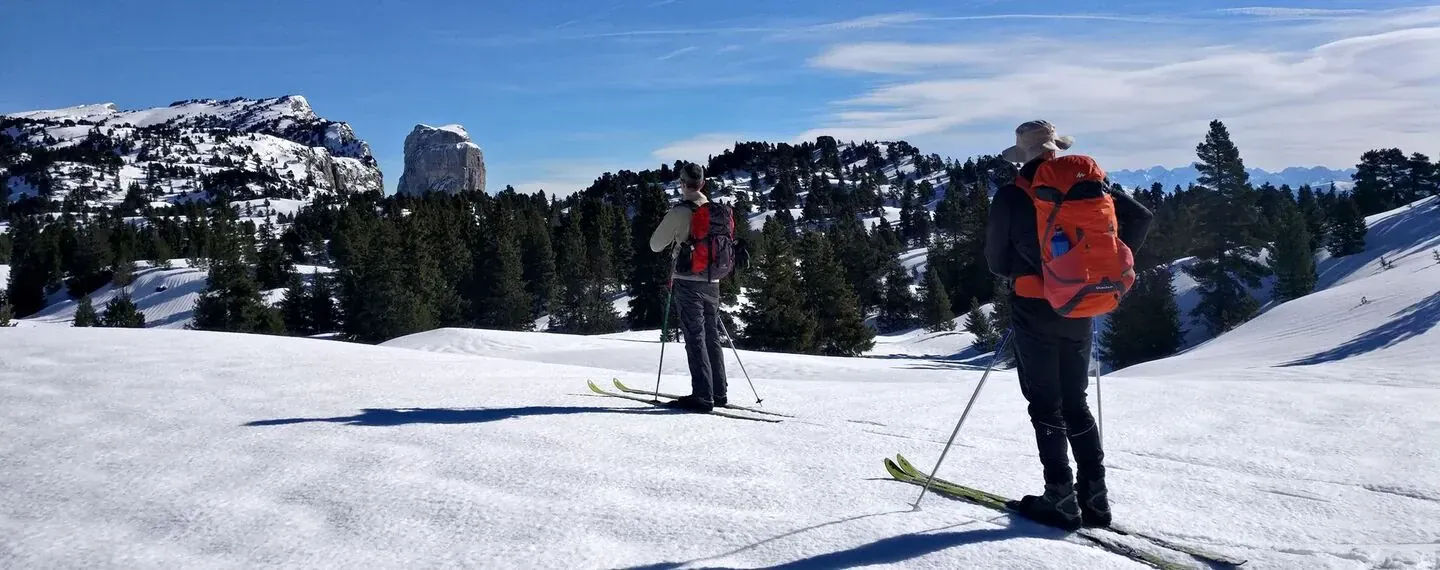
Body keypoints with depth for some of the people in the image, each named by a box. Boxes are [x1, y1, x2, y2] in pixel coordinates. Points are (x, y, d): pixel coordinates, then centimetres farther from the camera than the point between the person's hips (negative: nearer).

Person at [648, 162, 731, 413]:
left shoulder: (679, 212, -12)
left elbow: (656, 245, -3)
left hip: (688, 281, -6)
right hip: (712, 282, 6)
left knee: (695, 338, -4)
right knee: (712, 337, 12)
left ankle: (703, 396, -6)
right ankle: (719, 393, 17)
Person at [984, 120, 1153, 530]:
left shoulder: (1011, 195, -7)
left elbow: (995, 258, -1)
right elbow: (1140, 217, 2)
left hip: (1034, 310, -4)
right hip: (1078, 309, 4)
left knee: (1046, 405, 3)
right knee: (1076, 401, 14)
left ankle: (1060, 500, 2)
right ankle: (1094, 495, 12)